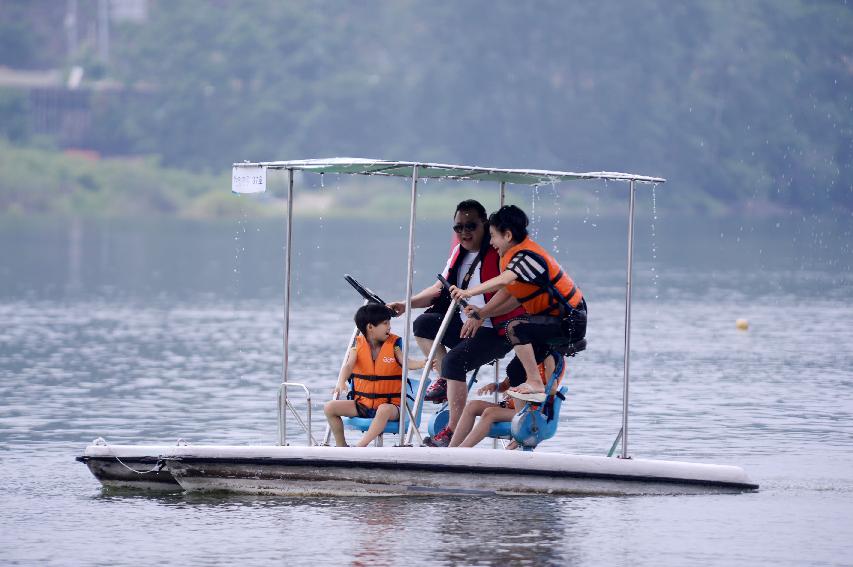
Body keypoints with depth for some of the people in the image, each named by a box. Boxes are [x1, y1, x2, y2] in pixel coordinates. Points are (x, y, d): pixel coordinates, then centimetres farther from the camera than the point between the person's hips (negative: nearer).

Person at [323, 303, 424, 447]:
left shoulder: (393, 344, -2)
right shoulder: (358, 345, 0)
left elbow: (407, 363, -15)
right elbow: (348, 366, -15)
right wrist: (341, 383, -37)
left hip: (389, 404, -3)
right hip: (362, 403, 3)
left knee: (384, 410, -40)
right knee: (330, 407, -12)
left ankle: (360, 447, -38)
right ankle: (341, 447, 0)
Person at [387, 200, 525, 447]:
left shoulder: (499, 254, -16)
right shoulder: (459, 252, 11)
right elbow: (440, 288, 17)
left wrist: (481, 315, -33)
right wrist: (406, 304, 5)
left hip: (495, 331, -9)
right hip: (464, 325, 9)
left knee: (454, 360, -28)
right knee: (423, 324, 5)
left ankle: (454, 432, -25)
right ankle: (445, 380, 9)